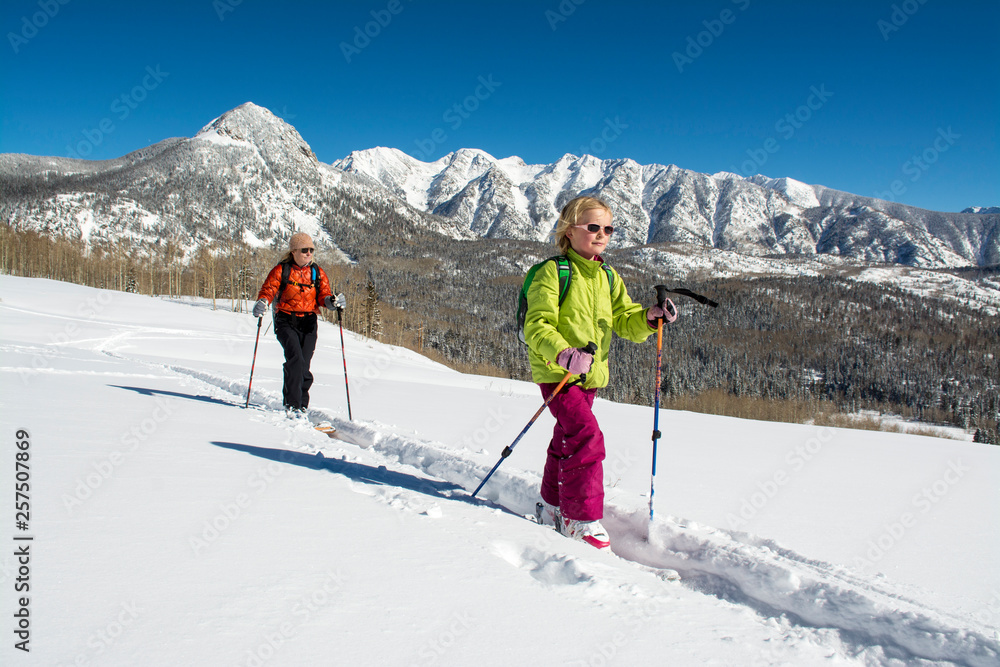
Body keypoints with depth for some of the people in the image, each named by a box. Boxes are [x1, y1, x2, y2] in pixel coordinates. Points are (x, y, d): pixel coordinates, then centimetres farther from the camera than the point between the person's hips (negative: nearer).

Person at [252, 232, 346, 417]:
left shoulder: (318, 272, 10)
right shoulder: (281, 270, 3)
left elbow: (323, 295, 3)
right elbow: (268, 289, -2)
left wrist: (332, 301, -20)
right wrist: (262, 303, -23)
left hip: (308, 324, 2)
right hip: (286, 321, -2)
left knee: (303, 366, -4)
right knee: (295, 359, -21)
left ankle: (301, 403, 15)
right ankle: (292, 405, -15)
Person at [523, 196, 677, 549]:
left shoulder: (609, 278, 11)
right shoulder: (553, 272, -10)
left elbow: (625, 321, 9)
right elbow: (537, 325, -17)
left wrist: (650, 317, -13)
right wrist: (563, 353, -35)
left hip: (591, 374, 7)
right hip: (556, 371, -7)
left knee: (567, 440, 18)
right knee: (586, 436, -18)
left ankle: (555, 507, 35)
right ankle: (581, 518, -8)